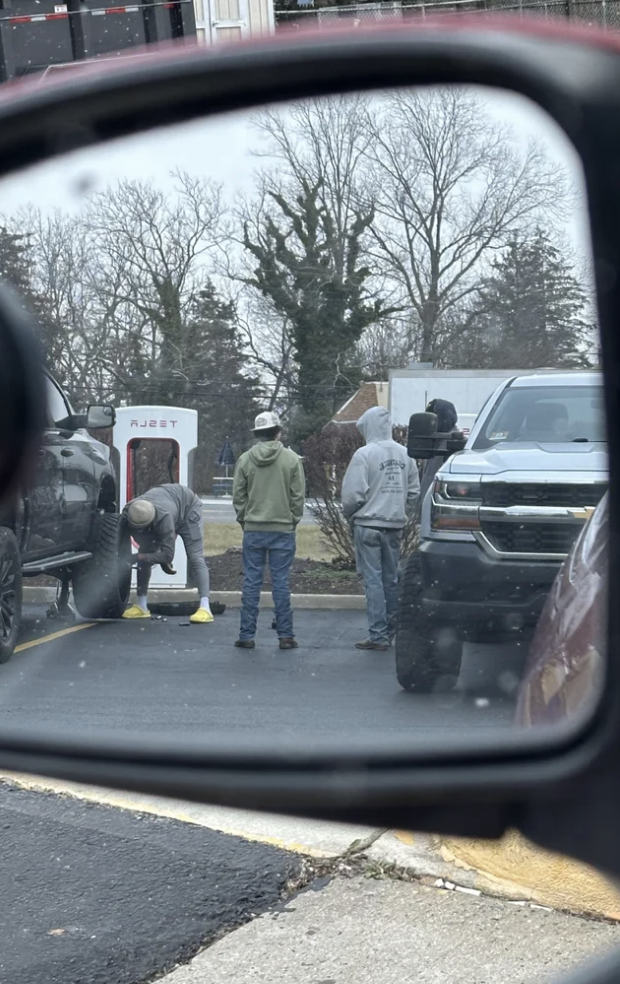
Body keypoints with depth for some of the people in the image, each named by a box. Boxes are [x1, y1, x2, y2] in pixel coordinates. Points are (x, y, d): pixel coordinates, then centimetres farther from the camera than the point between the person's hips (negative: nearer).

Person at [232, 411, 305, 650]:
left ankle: (247, 635, 5)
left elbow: (238, 496, 3)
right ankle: (285, 635, 4)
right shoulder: (292, 459, -4)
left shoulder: (245, 459, 0)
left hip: (253, 530, 1)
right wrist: (293, 521, 9)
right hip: (283, 529, -1)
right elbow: (298, 496, -2)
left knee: (251, 582, 4)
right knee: (281, 583, 2)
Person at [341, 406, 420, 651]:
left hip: (368, 525, -5)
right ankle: (389, 632, 19)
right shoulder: (404, 454, 5)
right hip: (395, 526, 5)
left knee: (373, 580, -3)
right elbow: (414, 491, 7)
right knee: (391, 580, 12)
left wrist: (350, 515, 5)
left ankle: (378, 635, -5)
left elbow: (353, 494, -13)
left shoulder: (365, 454, -12)